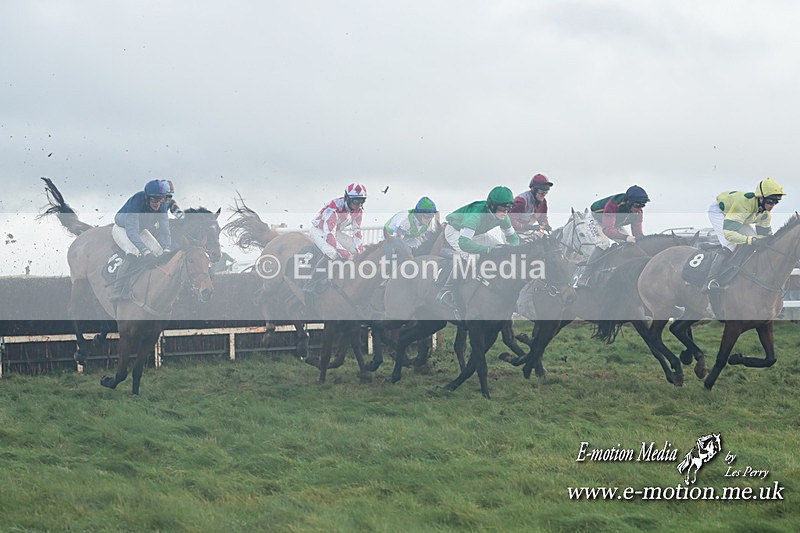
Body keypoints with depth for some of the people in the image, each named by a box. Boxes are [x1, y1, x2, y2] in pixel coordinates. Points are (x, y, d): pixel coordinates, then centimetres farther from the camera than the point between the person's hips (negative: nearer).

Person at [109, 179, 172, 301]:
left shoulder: (161, 206, -18)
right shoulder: (136, 201, -37)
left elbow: (164, 229, -20)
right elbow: (131, 231, -43)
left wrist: (166, 249, -39)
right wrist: (145, 251, -54)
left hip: (141, 229, 6)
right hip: (122, 228, -6)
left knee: (159, 252, -12)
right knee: (134, 253, -32)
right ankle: (117, 290, -34)